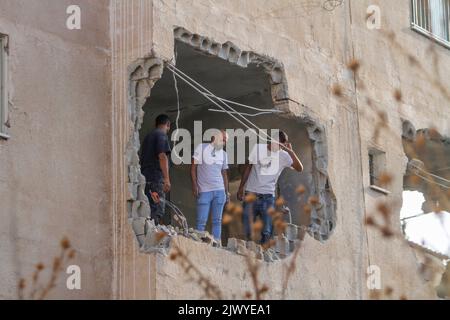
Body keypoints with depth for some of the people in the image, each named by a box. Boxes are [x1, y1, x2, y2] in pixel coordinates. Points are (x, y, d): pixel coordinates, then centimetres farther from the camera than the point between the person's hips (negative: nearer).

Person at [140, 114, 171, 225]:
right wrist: (167, 179, -22)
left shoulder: (148, 136, 22)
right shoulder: (162, 135, -5)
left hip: (146, 178, 9)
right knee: (157, 212, -11)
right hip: (156, 179, -9)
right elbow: (162, 156, -17)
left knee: (150, 211, 10)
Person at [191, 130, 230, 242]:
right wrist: (194, 185, -10)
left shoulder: (223, 154, 15)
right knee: (201, 221, -6)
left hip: (219, 191, 4)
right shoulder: (202, 148, 1)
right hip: (204, 191, -4)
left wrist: (227, 192, 12)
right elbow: (193, 167, -1)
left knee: (217, 220, 3)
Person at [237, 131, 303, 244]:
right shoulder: (258, 148, -2)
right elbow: (248, 167, 9)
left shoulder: (284, 156, -3)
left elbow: (299, 168, -15)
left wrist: (291, 151, -23)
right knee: (247, 231, 0)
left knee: (266, 232, -3)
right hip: (251, 194, 0)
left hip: (268, 197, 0)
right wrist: (241, 187, 9)